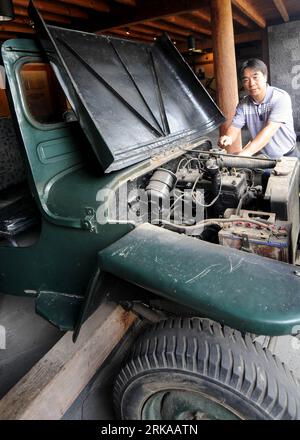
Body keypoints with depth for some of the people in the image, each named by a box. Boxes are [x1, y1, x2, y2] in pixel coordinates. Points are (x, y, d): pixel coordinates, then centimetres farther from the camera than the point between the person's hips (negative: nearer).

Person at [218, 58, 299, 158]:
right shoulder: (243, 104, 2)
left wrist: (245, 153, -39)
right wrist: (228, 138, -29)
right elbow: (234, 127, -2)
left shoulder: (281, 97, -13)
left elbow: (270, 129, -26)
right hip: (260, 157, 4)